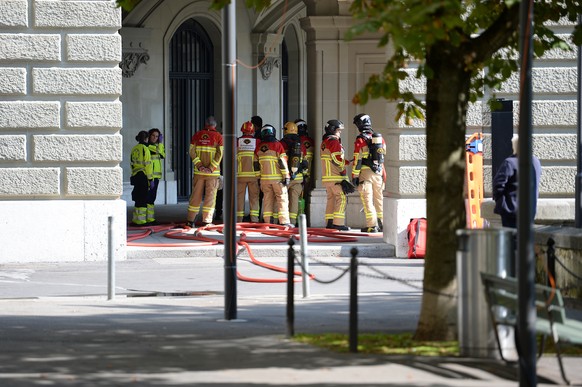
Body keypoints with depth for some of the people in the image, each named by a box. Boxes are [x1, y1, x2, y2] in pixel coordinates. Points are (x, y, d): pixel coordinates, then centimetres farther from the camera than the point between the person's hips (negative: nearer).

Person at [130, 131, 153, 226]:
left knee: (138, 198, 14)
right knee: (143, 199, -4)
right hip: (143, 175, -8)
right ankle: (141, 220, -4)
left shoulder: (134, 149, 12)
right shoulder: (145, 149, -12)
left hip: (135, 175, 8)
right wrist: (150, 179, -12)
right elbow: (148, 165, -14)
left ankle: (136, 219, 18)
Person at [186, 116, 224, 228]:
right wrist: (211, 168, -11)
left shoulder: (197, 135, 6)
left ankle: (190, 220, 11)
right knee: (210, 196, 2)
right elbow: (219, 154, -10)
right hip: (213, 172, -3)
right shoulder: (218, 136, -2)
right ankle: (207, 220, -2)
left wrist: (199, 165, -6)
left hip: (199, 172, 3)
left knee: (196, 195, 9)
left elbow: (192, 151, -2)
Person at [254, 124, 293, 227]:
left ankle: (267, 221, 8)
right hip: (277, 178, -4)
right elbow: (282, 162, -11)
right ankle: (284, 221, -7)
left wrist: (258, 176, 18)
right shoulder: (277, 145, -7)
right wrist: (286, 176, -8)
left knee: (267, 199, 10)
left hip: (264, 177, 4)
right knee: (282, 198, -1)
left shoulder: (259, 147, 7)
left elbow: (256, 164, 10)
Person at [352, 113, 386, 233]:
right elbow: (383, 156, 14)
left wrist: (354, 176, -6)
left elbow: (357, 159, -11)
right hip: (378, 173, 6)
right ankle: (381, 224, 17)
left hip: (365, 172, -6)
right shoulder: (379, 138, 8)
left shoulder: (360, 139, -10)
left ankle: (372, 225, -7)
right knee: (379, 199, 13)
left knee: (367, 199, -2)